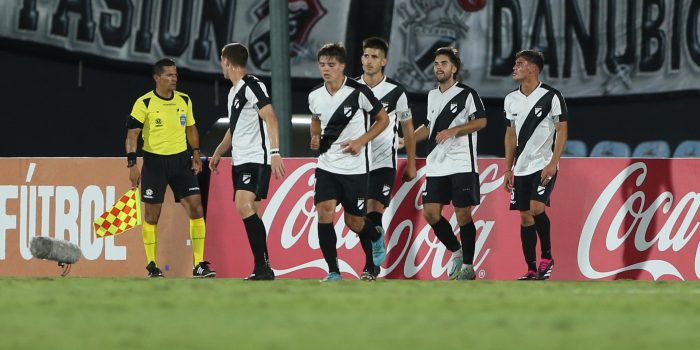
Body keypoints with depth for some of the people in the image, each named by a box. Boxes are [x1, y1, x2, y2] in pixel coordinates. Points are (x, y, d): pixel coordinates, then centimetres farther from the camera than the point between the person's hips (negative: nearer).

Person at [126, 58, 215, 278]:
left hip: (181, 161, 3)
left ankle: (199, 265, -4)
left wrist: (196, 154, 12)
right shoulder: (144, 103, -8)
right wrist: (132, 165, -16)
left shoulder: (185, 101, 6)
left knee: (196, 208, -7)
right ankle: (152, 266, 12)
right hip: (154, 162, -3)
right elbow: (132, 134, -9)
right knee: (152, 214, 1)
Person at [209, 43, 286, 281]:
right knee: (249, 215, 6)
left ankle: (264, 267, -23)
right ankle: (261, 270, 8)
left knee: (244, 206, -22)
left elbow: (270, 118, -19)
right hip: (240, 161, 10)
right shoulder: (234, 91, 19)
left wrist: (275, 152, -27)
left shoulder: (252, 86, -10)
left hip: (256, 159, -10)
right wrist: (219, 152, 32)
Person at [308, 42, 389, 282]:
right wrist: (315, 137, 1)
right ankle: (333, 273, -8)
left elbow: (383, 119, -1)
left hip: (355, 167, -3)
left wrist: (361, 141, -13)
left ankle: (377, 237, 42)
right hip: (327, 165, 3)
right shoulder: (315, 96, 0)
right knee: (324, 213, -15)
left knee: (354, 222, 5)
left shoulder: (358, 92, -13)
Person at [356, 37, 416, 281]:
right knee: (361, 217, 5)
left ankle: (371, 268, -18)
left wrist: (411, 163, 8)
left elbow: (408, 127, 7)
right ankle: (372, 264, 19)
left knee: (374, 212, -16)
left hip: (384, 162, -3)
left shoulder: (395, 91, -3)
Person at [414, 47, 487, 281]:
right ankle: (456, 252, 19)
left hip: (462, 165, -6)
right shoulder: (432, 96, 16)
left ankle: (468, 266, 3)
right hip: (436, 165, 6)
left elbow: (481, 121, -10)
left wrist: (453, 131, -19)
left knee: (463, 214, -5)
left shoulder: (467, 94, -4)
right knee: (430, 213, -1)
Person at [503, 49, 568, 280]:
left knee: (536, 208, -22)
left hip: (544, 165, -6)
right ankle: (531, 270, 9)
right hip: (521, 168, 6)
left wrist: (553, 163, -17)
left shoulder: (551, 96, -8)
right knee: (525, 218, 4)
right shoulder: (511, 100, 9)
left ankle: (547, 256, -4)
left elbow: (562, 131, -9)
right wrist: (508, 169, 12)